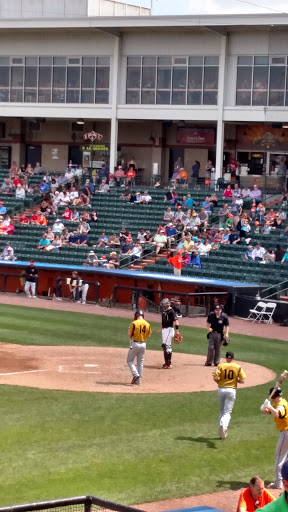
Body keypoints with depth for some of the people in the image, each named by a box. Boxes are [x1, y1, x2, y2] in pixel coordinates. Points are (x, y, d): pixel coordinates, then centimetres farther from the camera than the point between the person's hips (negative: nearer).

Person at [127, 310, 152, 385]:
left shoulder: (134, 323, -12)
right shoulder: (147, 324, 1)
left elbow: (129, 335, -10)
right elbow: (149, 336, 9)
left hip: (135, 344, -5)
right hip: (143, 344, 5)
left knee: (130, 360, 9)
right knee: (140, 363, 13)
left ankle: (135, 374, -12)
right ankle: (138, 380, 14)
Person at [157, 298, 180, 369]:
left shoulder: (171, 311, -13)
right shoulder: (164, 311, 15)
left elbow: (176, 320, -20)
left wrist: (177, 331, -26)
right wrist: (160, 329, 32)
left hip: (169, 330, -10)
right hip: (164, 330, 10)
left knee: (166, 345, -13)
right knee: (165, 346, 12)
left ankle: (168, 364, -12)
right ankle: (167, 362, 18)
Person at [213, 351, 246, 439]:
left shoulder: (221, 366, -2)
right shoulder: (238, 367, -1)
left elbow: (215, 378, -12)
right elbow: (242, 380, -6)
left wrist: (219, 382, 9)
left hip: (221, 389, 1)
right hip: (231, 390, -1)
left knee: (222, 411, 18)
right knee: (227, 412, -1)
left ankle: (222, 433, 17)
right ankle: (224, 425, -32)